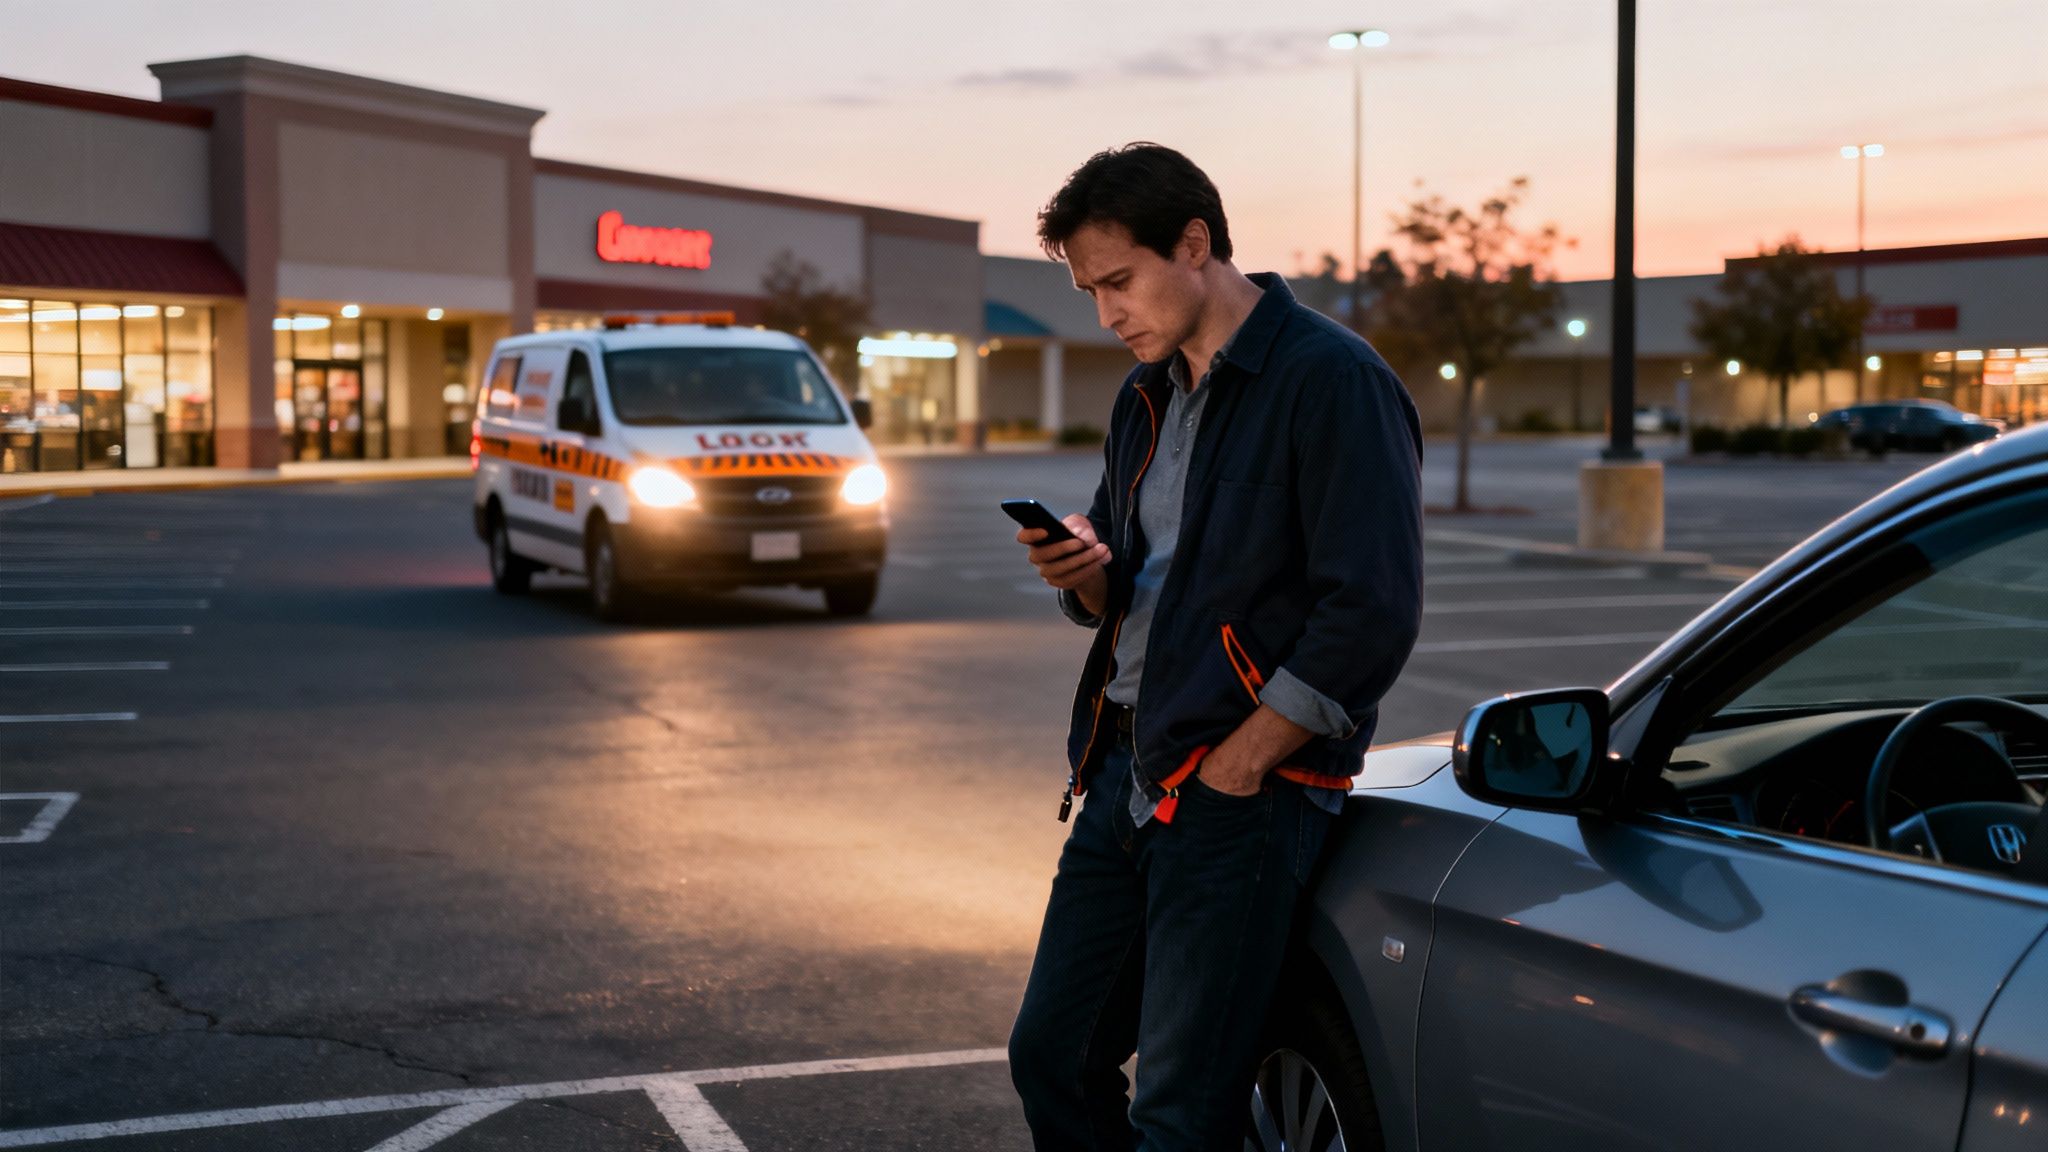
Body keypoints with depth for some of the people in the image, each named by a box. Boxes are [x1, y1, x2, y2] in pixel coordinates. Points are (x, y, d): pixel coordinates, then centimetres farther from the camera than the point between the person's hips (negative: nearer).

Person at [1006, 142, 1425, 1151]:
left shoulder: (1333, 380, -12)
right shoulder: (1148, 395, 15)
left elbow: (1373, 613, -18)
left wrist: (1232, 767, -16)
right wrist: (1084, 571, -3)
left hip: (1243, 794, -8)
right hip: (1126, 776, 8)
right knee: (1051, 1059, 12)